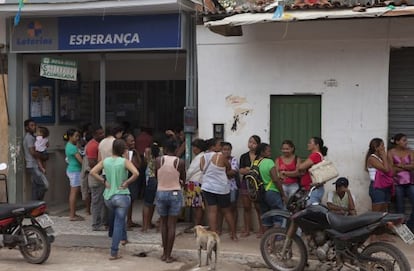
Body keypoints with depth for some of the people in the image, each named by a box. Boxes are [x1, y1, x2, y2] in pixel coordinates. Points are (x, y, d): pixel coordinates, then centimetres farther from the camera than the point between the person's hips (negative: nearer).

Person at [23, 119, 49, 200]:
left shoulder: (31, 137, 18)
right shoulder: (29, 137, -13)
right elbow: (33, 152, -21)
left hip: (33, 166, 10)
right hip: (33, 166, -10)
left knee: (35, 187, 9)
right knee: (45, 185, -11)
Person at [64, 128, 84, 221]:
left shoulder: (69, 146, 13)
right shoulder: (73, 147, -18)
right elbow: (80, 160, -19)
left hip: (71, 170, 10)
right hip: (75, 171, -10)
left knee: (73, 193, 13)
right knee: (74, 193, -6)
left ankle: (72, 213, 18)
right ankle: (72, 215, -3)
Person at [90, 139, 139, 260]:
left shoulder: (105, 161, 0)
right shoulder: (125, 162, -11)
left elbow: (93, 172, -2)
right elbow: (136, 173, -25)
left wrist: (104, 181, 2)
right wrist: (127, 182, -12)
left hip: (108, 196, 4)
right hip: (122, 196, -4)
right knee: (118, 223, 1)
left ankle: (123, 238, 44)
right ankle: (114, 253, 0)